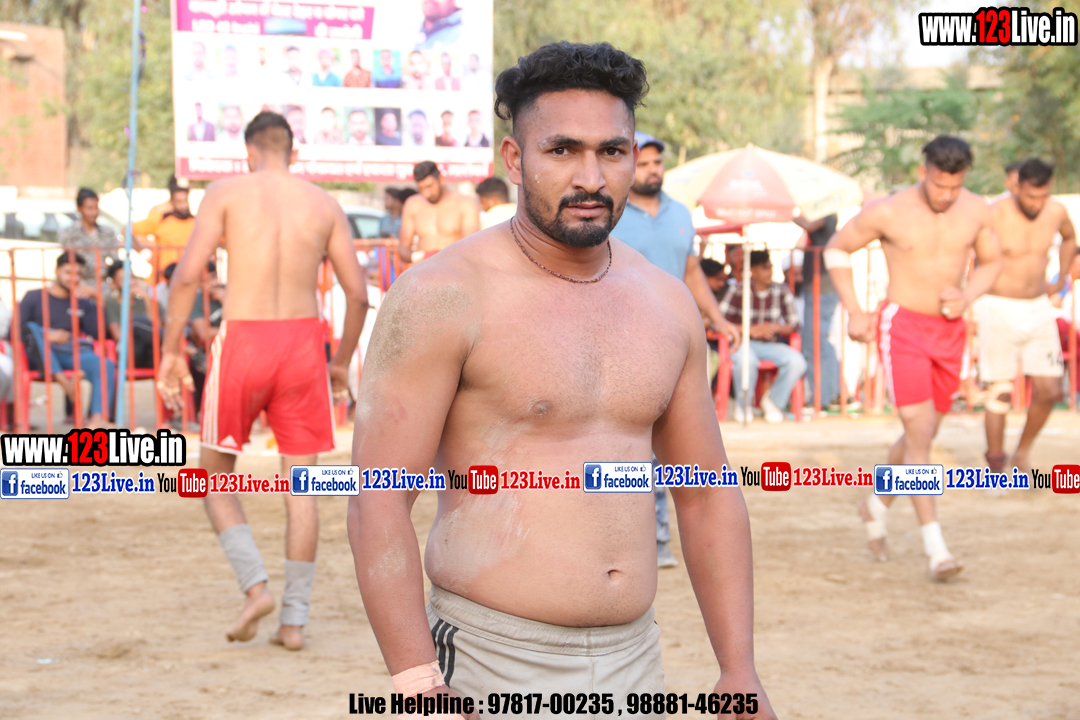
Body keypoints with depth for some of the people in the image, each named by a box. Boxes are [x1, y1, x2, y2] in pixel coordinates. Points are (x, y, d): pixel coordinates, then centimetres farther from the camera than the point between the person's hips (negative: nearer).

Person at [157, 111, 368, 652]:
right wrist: (341, 361, 19)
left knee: (215, 474, 14)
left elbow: (187, 276, -7)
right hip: (303, 340, 2)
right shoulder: (324, 205, 9)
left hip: (243, 341, -2)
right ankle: (294, 620, 8)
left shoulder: (227, 193, 2)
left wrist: (170, 351, -2)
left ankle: (255, 586, -3)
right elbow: (357, 293, 6)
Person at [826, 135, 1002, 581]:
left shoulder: (976, 210, -3)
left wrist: (965, 297, -9)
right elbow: (837, 249, 1)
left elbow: (991, 263, 13)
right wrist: (853, 312, -7)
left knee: (921, 435, 16)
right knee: (920, 433, -14)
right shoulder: (888, 212, -13)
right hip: (903, 327, -5)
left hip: (949, 332, 5)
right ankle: (937, 551, -14)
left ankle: (877, 505, 42)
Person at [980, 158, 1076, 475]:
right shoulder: (994, 215, -19)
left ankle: (1023, 451, 24)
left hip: (1038, 310, 4)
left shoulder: (1056, 211, -4)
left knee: (1049, 391, -1)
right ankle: (996, 465, 16)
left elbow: (1070, 238, 21)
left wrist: (1060, 281, 13)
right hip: (1000, 310, -4)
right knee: (1002, 392, -2)